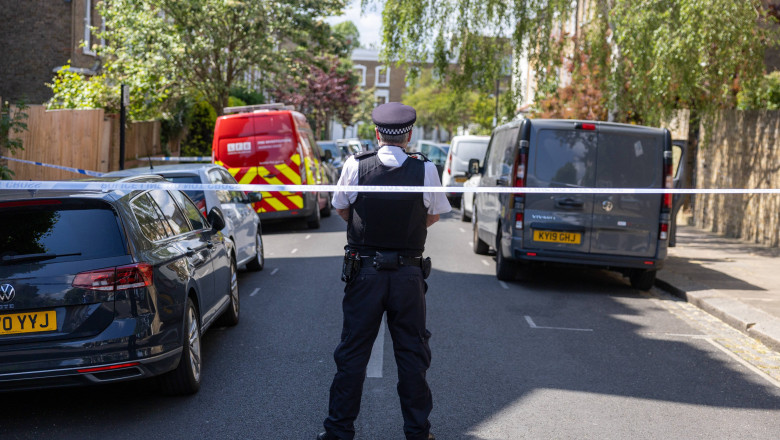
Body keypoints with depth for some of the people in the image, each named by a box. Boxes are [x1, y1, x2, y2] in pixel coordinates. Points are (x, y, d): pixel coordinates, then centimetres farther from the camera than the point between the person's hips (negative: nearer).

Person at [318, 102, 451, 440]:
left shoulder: (355, 166, -7)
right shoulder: (425, 170, -7)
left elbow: (342, 210, 7)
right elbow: (433, 216, 7)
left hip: (364, 271, 0)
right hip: (409, 274, 0)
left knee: (353, 352, 10)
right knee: (412, 353, 11)